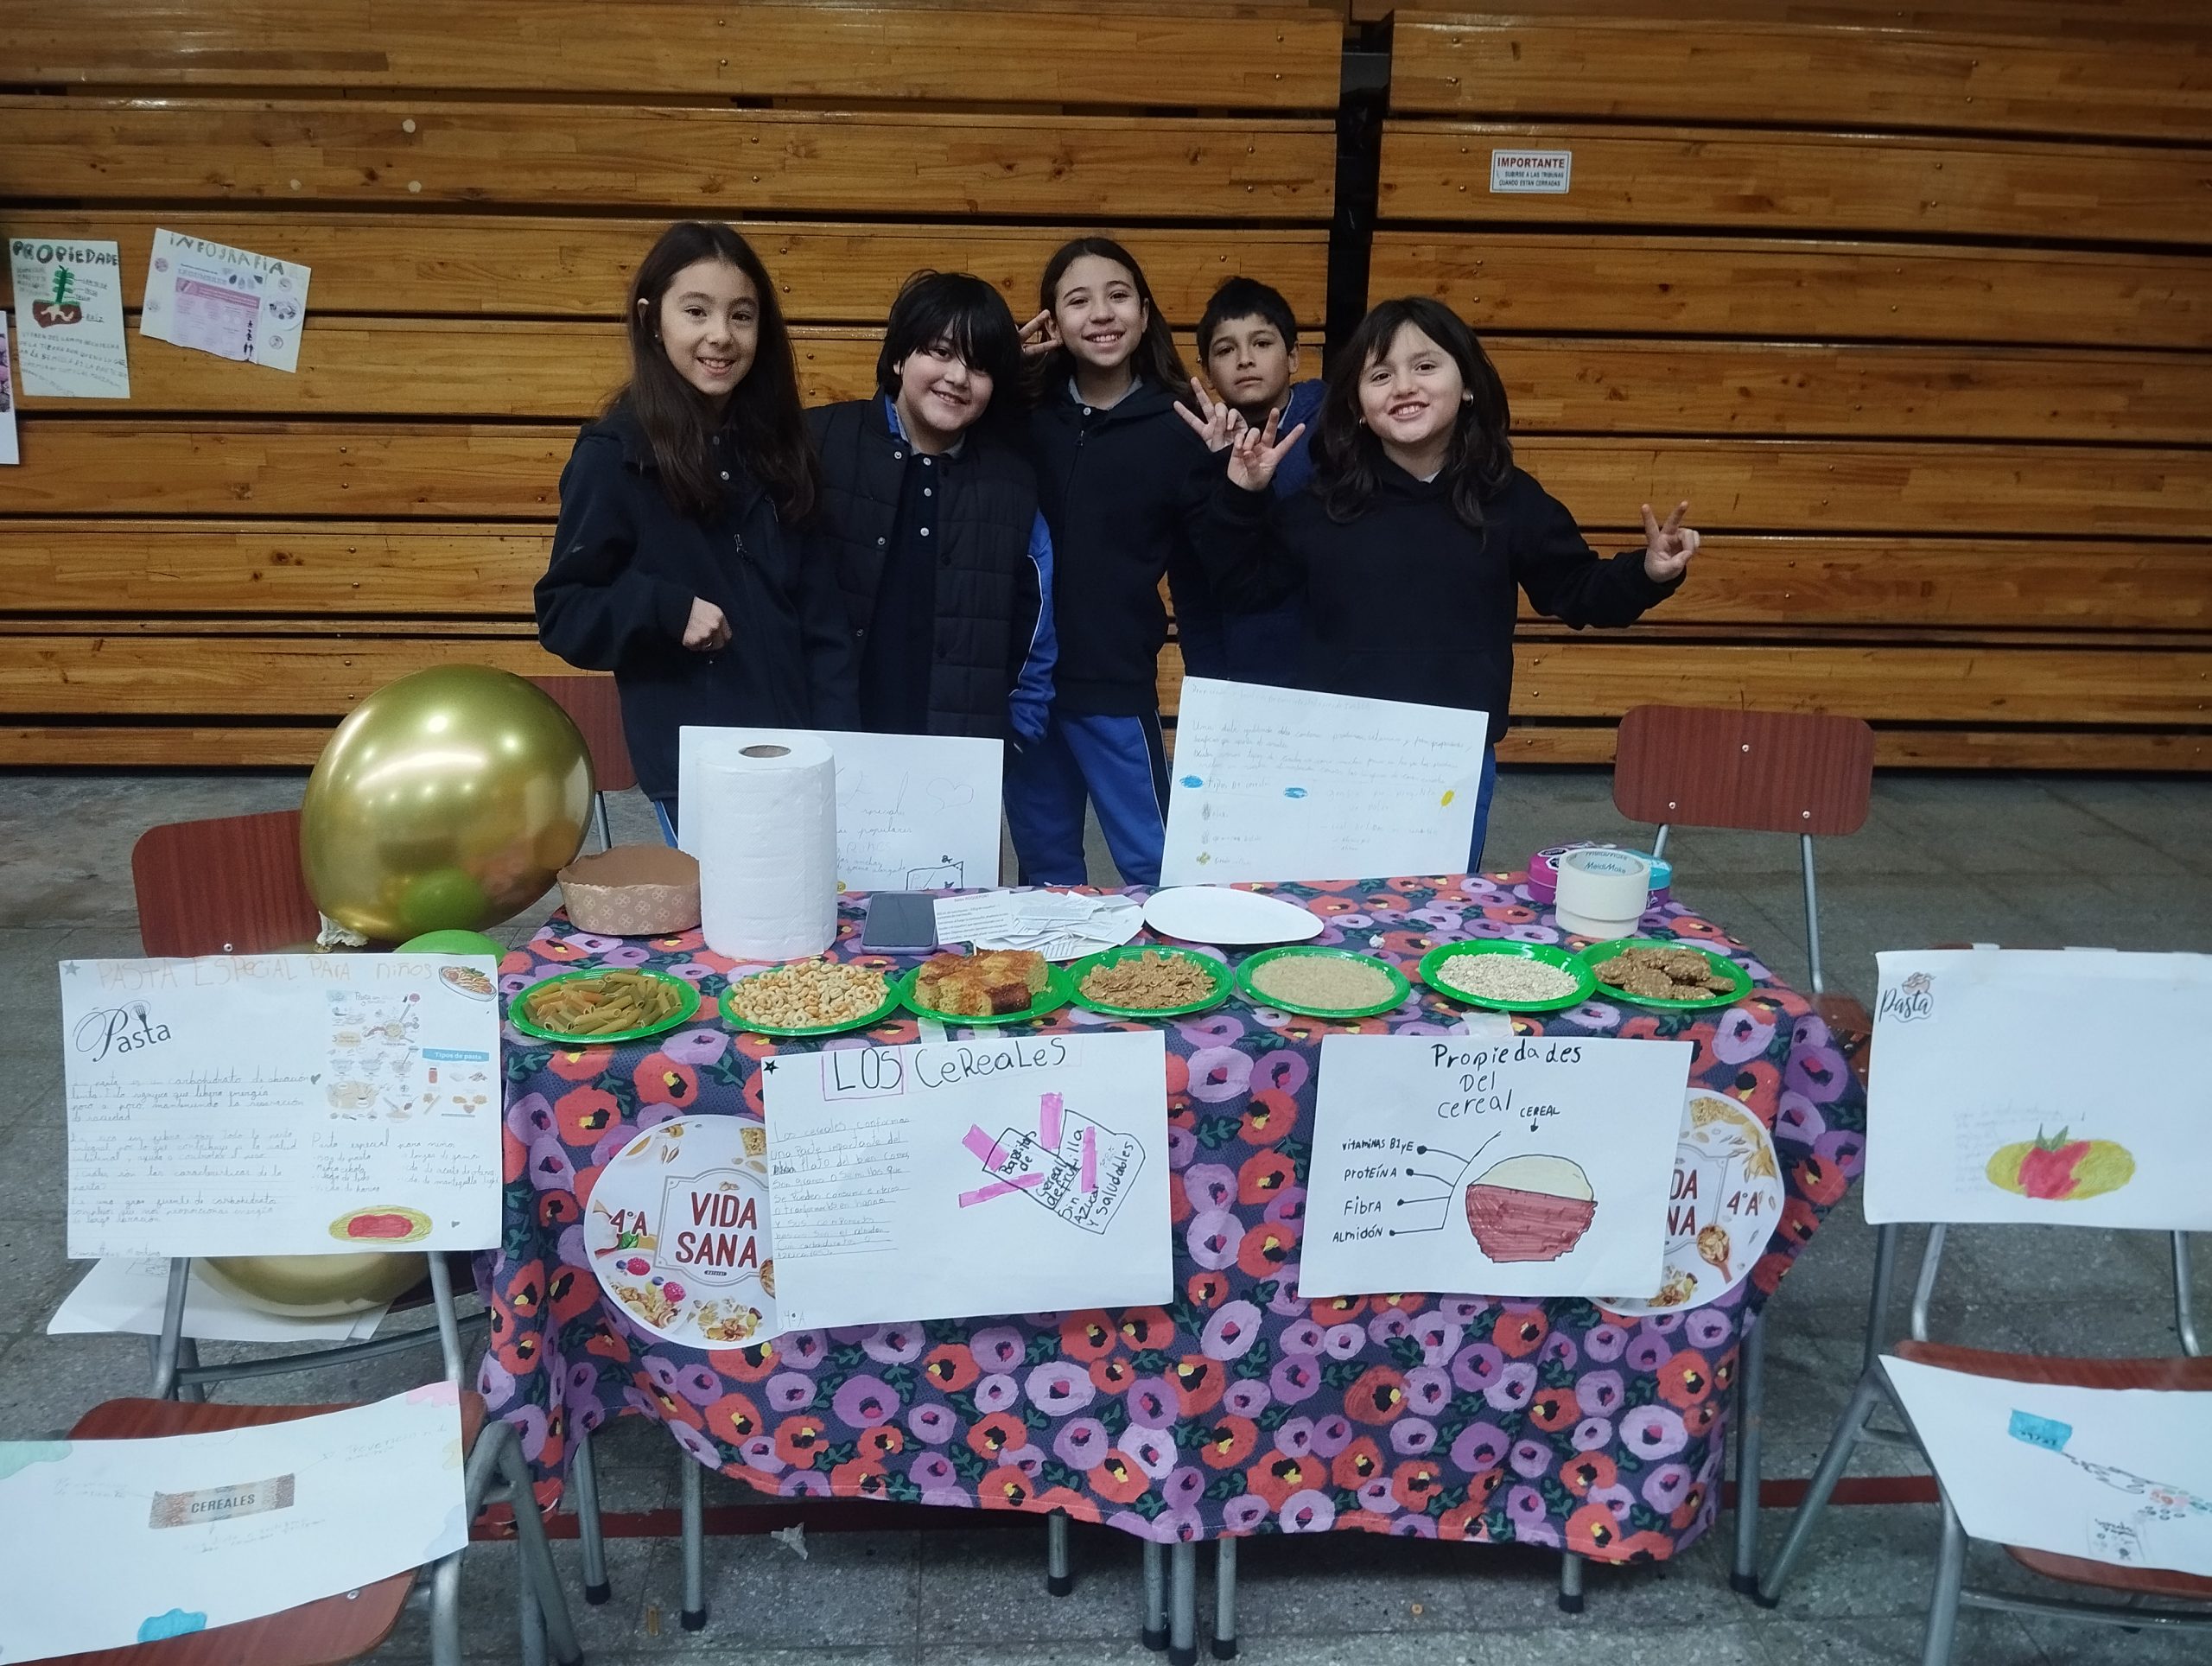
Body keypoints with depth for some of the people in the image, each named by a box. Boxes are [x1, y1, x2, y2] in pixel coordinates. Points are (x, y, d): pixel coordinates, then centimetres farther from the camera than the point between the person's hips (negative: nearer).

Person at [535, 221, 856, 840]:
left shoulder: (776, 449, 8)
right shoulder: (614, 456, -5)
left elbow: (820, 613, 8)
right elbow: (561, 612, -3)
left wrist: (836, 742, -1)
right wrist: (667, 610, -19)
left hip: (795, 753, 4)